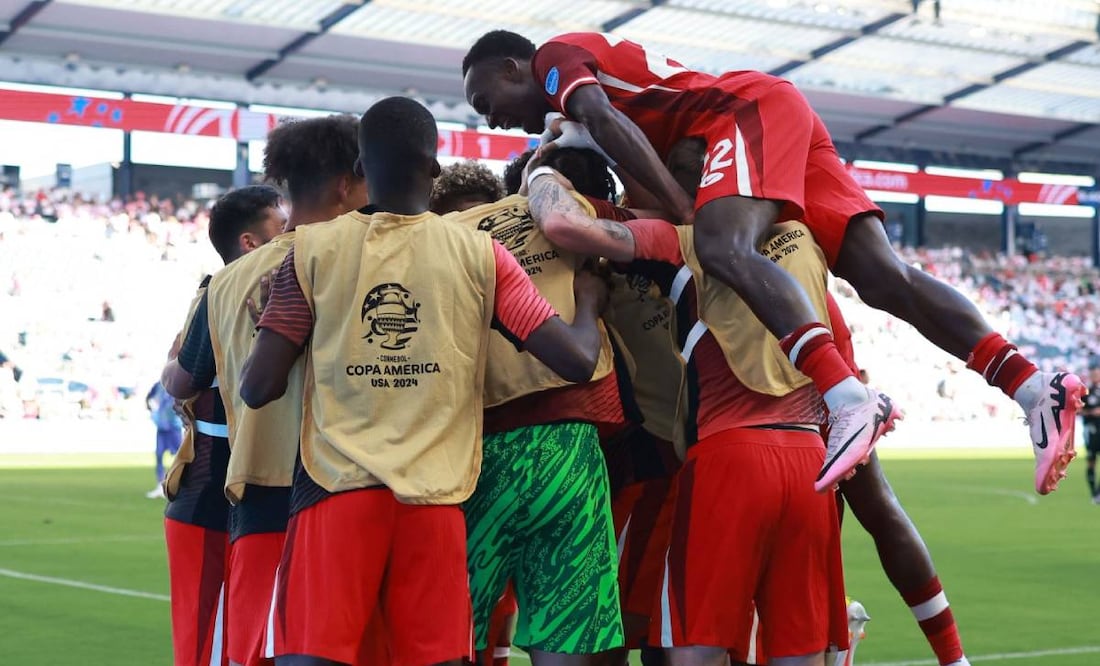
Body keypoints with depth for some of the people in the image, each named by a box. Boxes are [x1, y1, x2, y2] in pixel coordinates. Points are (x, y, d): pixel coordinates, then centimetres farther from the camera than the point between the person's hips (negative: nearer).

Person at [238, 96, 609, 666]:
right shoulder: (480, 256, 5)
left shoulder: (313, 249, 5)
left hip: (337, 488, 0)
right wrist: (588, 303, 22)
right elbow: (577, 361, 0)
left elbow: (259, 388, 0)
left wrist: (270, 329, 22)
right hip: (436, 498, 1)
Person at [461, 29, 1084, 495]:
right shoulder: (568, 113, 31)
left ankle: (849, 399, -50)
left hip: (751, 108, -9)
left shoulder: (557, 56, 2)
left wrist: (685, 211, -19)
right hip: (785, 117, 9)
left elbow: (610, 124, -15)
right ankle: (1037, 386, -19)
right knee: (882, 276, -6)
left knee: (724, 247, -31)